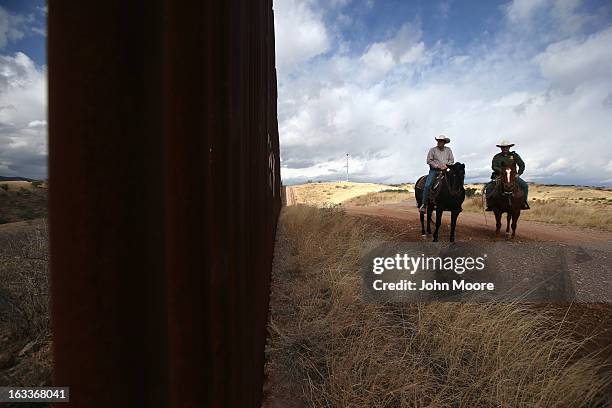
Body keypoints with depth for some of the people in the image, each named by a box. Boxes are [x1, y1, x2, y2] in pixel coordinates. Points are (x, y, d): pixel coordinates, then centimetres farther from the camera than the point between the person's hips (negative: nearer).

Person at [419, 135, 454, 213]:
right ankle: (423, 204, -18)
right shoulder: (432, 150, 3)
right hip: (434, 170, -3)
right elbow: (429, 161, -4)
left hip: (445, 170, 3)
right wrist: (437, 166, -13)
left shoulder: (448, 150, 12)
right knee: (427, 185, -22)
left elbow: (451, 160, 11)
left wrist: (446, 165, -8)